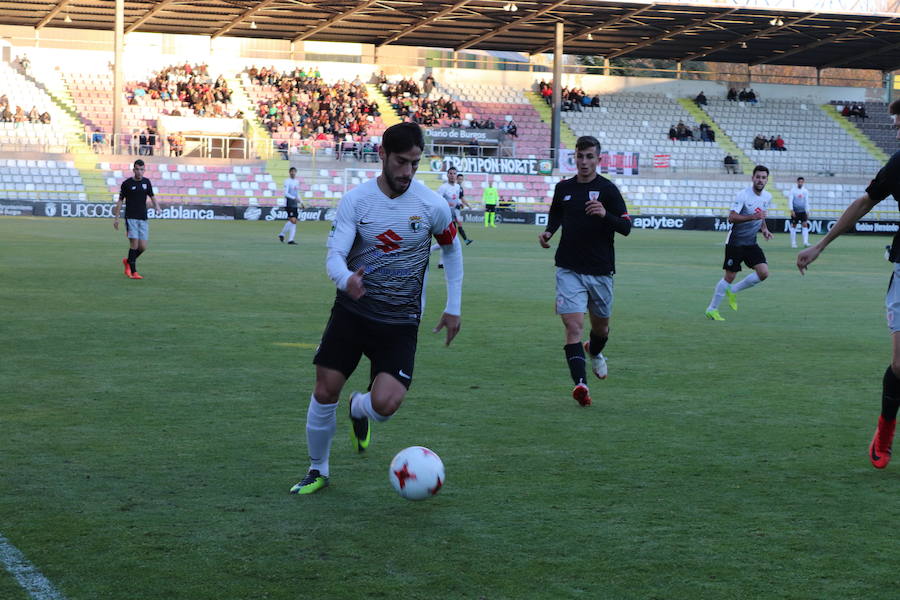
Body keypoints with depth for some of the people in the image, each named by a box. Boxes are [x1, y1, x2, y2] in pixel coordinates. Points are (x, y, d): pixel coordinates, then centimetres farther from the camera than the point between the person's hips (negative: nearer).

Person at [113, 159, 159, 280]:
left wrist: (156, 206, -6)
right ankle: (133, 272, -6)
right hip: (131, 218, -4)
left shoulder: (146, 182, 9)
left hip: (143, 219, 4)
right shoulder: (126, 183, -1)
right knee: (134, 244, -13)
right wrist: (116, 218, 3)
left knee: (143, 247, -1)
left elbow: (152, 196, 16)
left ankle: (128, 261, 26)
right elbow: (120, 200, 5)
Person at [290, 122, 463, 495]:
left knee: (386, 404, -17)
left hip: (401, 322, -1)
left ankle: (360, 409, 22)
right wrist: (346, 279, -38)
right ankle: (317, 471, 22)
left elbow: (452, 248, 13)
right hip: (351, 313, 1)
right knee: (325, 393, -2)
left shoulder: (433, 205, -6)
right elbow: (334, 254, -13)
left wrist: (453, 308, 11)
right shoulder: (356, 199, -7)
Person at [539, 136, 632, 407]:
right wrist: (548, 232, 6)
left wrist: (605, 214, -26)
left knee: (601, 326, 17)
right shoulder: (563, 188, 5)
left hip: (600, 271, -1)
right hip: (569, 270, 1)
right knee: (573, 326, -16)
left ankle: (595, 353, 51)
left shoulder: (607, 189, -5)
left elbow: (626, 227, -8)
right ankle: (580, 383, -23)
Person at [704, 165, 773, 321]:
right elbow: (731, 217, -25)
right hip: (735, 241, -6)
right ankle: (712, 309, 12)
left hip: (751, 242, 6)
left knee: (763, 273, -9)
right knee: (729, 276, -3)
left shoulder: (767, 197, 5)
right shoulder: (743, 194, -17)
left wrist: (764, 229, 6)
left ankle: (732, 291, 12)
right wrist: (753, 217, -34)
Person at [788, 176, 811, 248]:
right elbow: (790, 200, -6)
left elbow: (807, 202, 10)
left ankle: (805, 242, -13)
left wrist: (807, 211, 6)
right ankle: (793, 243, 7)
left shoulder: (805, 191, 6)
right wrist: (792, 210, -16)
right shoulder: (793, 190, -3)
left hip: (803, 211, 3)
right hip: (795, 211, -2)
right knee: (794, 226, 1)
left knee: (805, 225, -10)